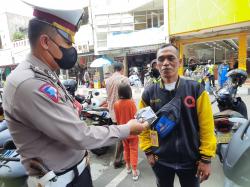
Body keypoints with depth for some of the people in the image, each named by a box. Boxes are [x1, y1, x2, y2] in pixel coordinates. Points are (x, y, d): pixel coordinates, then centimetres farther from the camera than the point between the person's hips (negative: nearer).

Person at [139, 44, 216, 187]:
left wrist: (206, 158, -8)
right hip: (161, 160, 2)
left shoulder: (196, 89, -11)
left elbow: (207, 127, -8)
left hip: (190, 160, -1)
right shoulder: (149, 93, -7)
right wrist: (148, 151, -1)